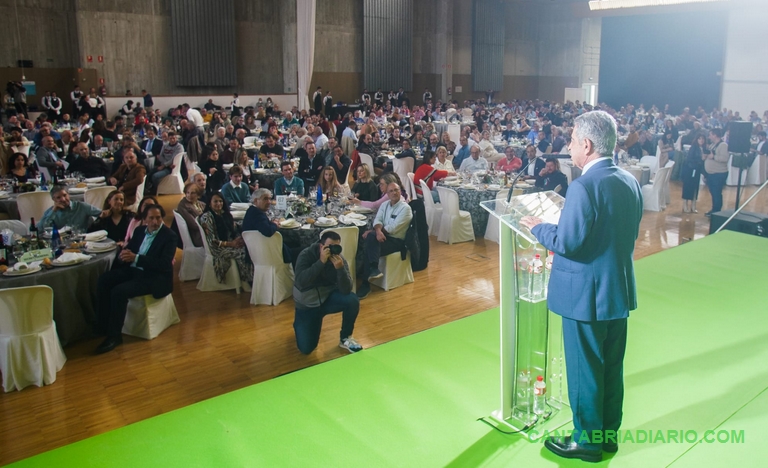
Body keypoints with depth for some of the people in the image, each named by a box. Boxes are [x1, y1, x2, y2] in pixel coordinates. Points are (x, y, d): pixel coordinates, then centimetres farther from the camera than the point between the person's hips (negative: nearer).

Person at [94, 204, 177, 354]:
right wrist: (124, 254, -13)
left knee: (119, 291, -26)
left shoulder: (169, 236, -12)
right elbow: (128, 248, 15)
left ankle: (114, 336, -13)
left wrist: (136, 258, -29)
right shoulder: (140, 230, 10)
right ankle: (103, 325, -6)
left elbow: (164, 264, -22)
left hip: (155, 277, -7)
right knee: (104, 279, -13)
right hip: (133, 270, 8)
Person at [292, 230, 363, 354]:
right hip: (307, 304, -2)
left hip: (328, 297, 2)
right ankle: (299, 324, 26)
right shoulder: (306, 255, -20)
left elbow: (346, 290, -25)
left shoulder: (340, 260, -15)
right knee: (306, 348, -9)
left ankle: (345, 338, -4)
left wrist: (340, 268, -40)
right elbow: (301, 282, -35)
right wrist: (321, 261, -40)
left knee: (352, 300, -28)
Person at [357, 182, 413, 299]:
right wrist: (378, 231, -25)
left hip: (396, 241, -5)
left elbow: (393, 228, -17)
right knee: (371, 237, -31)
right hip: (383, 236, 5)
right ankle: (373, 269, -30)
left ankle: (366, 284, -21)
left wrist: (372, 231, -14)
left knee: (369, 250, -27)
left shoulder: (405, 208, -10)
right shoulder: (384, 205, 13)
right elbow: (377, 220, 0)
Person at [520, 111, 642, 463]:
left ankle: (587, 441, 23)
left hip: (585, 294, -8)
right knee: (612, 366, 19)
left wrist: (538, 227, -6)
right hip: (620, 290, 8)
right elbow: (627, 233, 12)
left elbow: (567, 242, -24)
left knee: (584, 370, 8)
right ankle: (608, 433, 35)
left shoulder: (584, 187, -23)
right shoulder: (630, 181, 4)